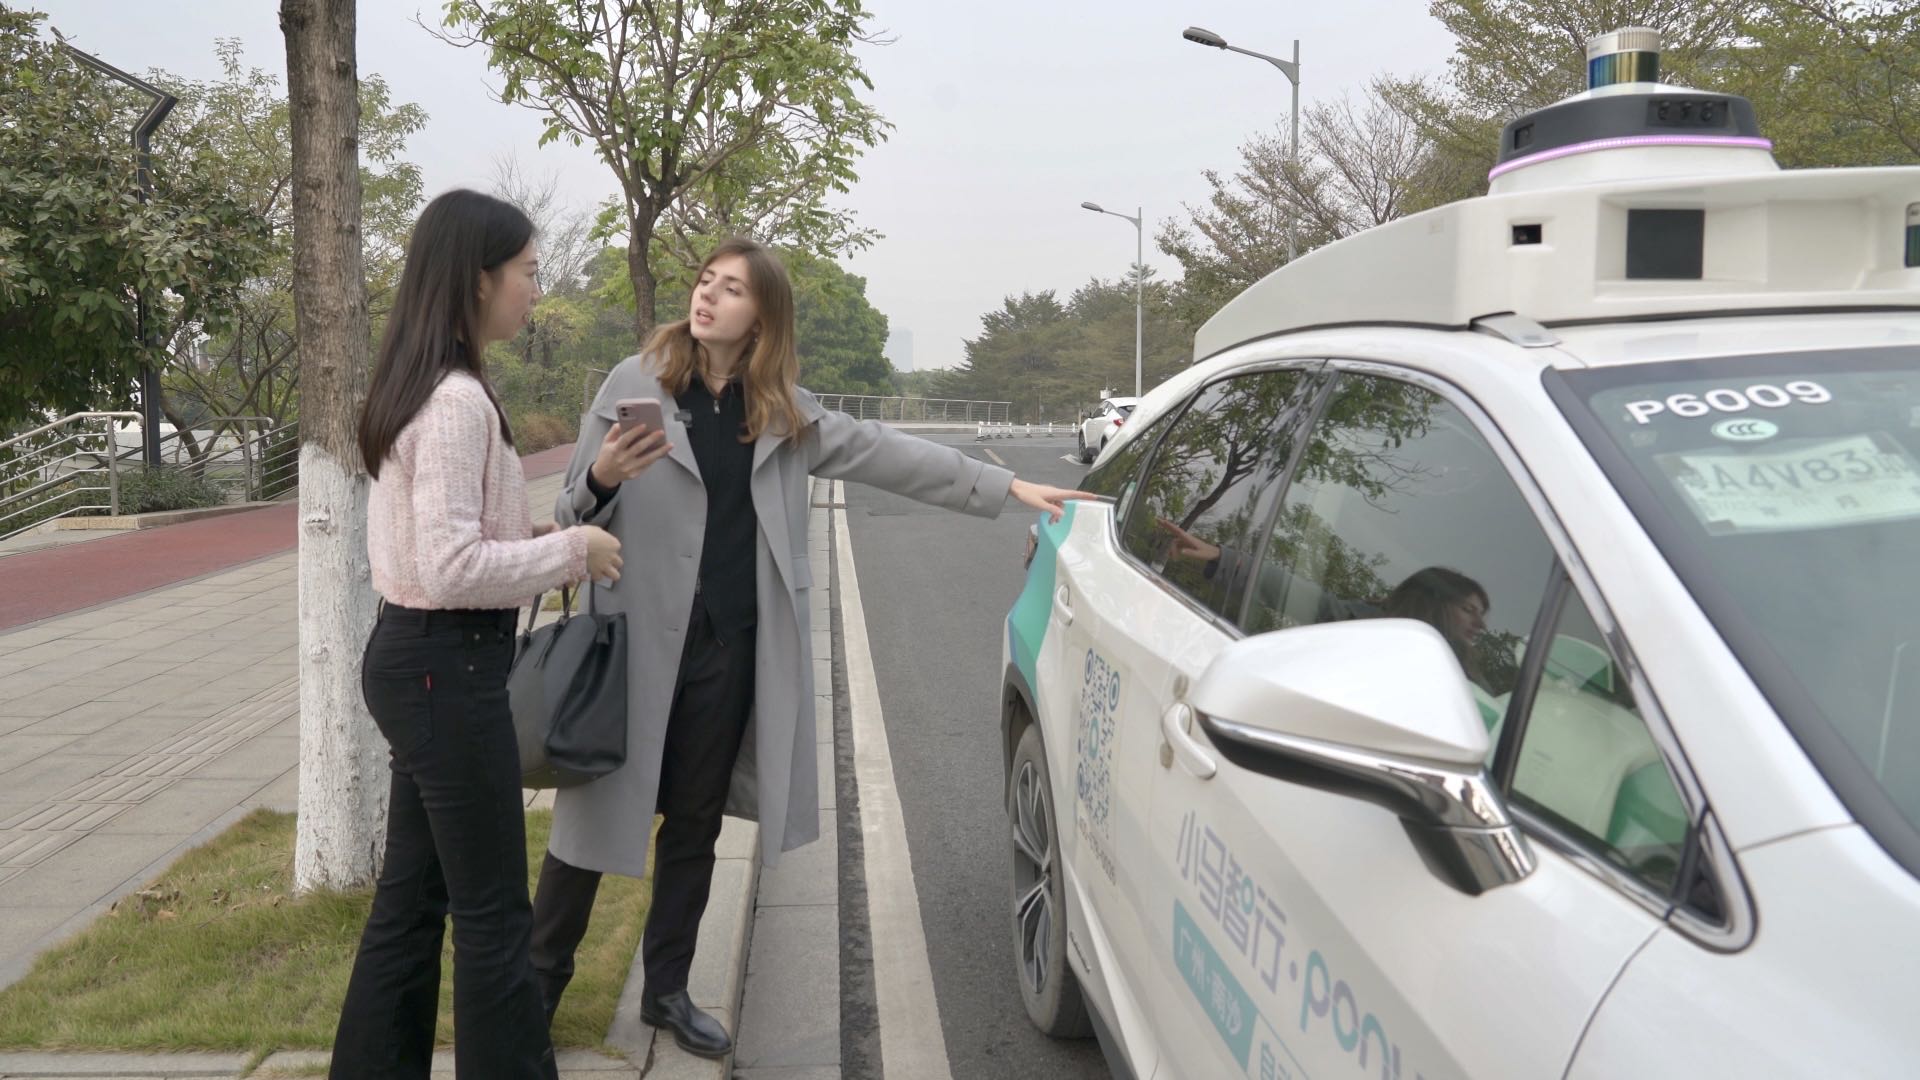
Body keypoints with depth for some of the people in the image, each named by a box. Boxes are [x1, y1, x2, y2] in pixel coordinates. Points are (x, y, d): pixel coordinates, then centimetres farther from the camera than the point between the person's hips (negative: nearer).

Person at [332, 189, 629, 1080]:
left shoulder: (417, 387, 12)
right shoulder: (459, 399, -20)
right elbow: (450, 568, -26)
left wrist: (530, 538, 8)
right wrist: (569, 551, -15)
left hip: (417, 657, 10)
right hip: (448, 669, -10)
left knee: (412, 893, 17)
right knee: (492, 913, 2)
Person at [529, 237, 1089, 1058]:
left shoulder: (785, 412, 9)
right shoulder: (636, 382, -2)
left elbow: (883, 454, 11)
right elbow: (573, 516, -1)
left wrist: (1004, 487, 10)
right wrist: (600, 480, -24)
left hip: (729, 651, 3)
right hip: (637, 640, -3)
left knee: (695, 823, 13)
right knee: (601, 811, 4)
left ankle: (667, 989, 28)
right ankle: (540, 980, 22)